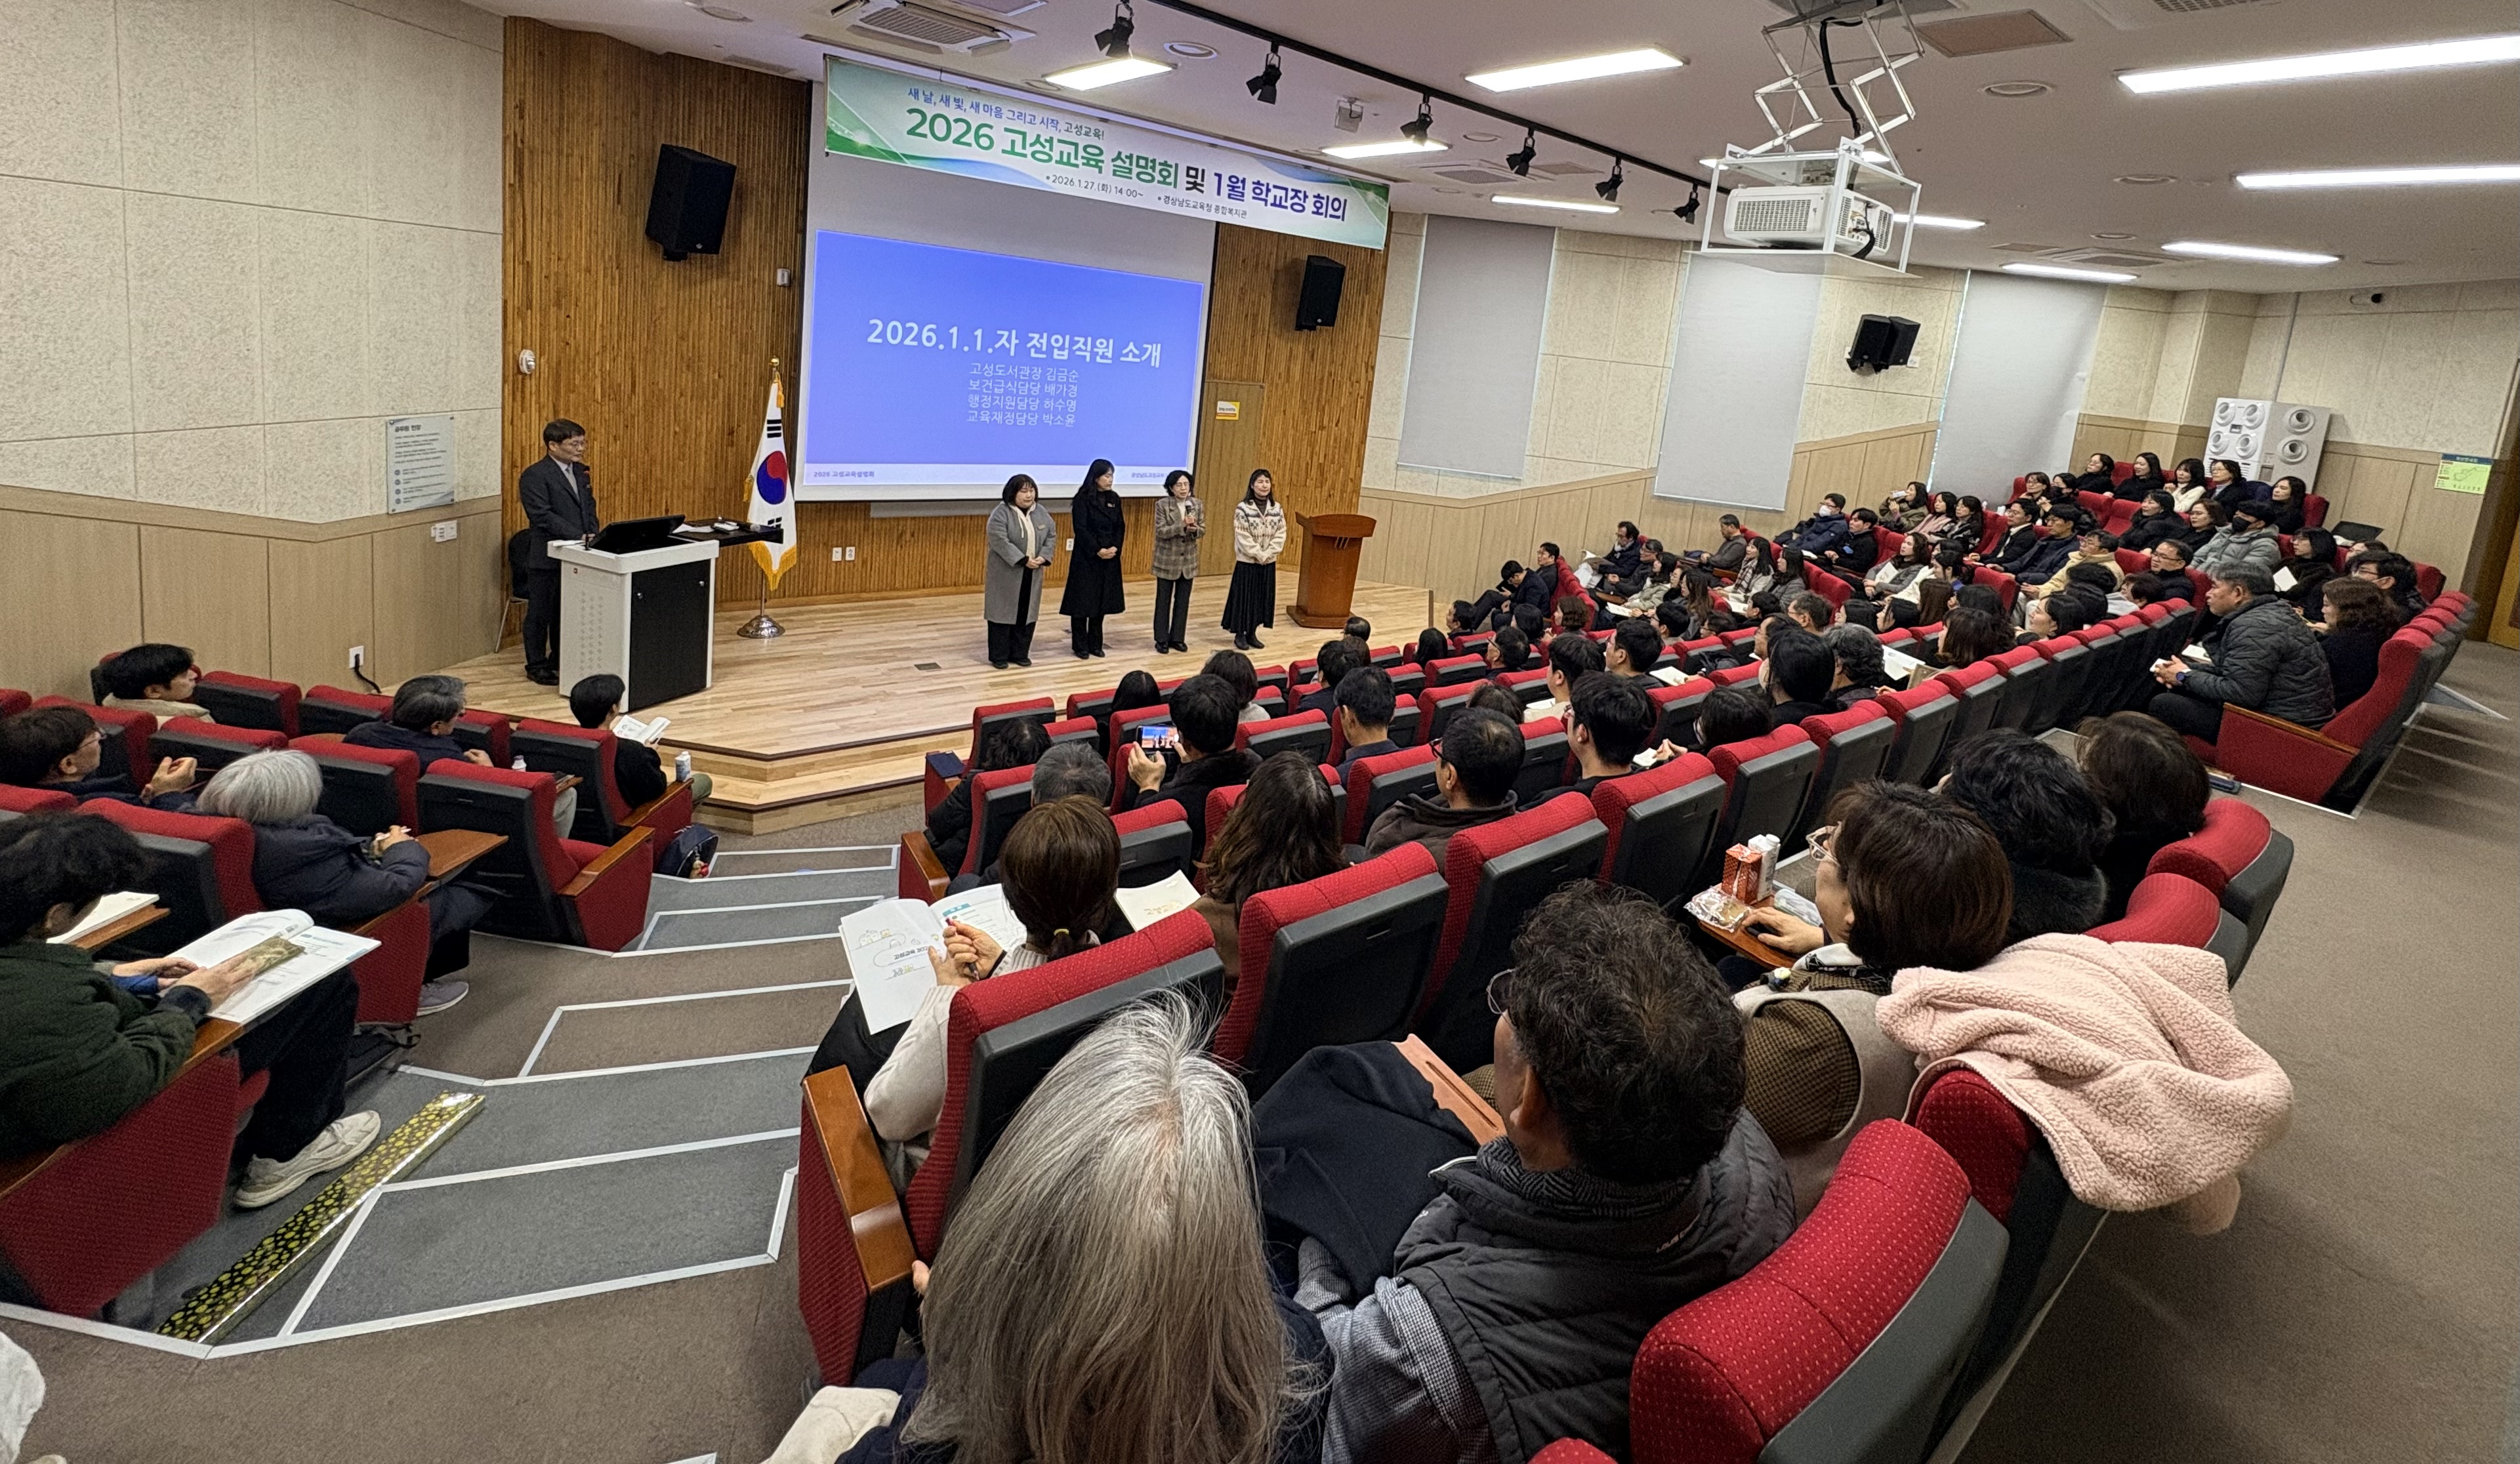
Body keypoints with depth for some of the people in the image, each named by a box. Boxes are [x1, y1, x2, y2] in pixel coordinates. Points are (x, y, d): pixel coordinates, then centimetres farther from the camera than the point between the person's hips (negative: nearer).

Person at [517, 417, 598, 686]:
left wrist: (593, 536, -2)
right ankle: (536, 666, 14)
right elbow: (543, 516, -20)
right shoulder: (534, 476, -13)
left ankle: (561, 659, 28)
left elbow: (589, 508, 16)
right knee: (540, 613, 4)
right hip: (546, 557, -7)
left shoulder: (580, 471, 12)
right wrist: (579, 537, -25)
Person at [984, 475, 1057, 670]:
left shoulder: (1041, 512, 6)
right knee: (1004, 613, 0)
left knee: (1027, 614, 9)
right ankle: (999, 656, 8)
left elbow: (1052, 536, 7)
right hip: (1006, 574, -5)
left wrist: (1044, 557, -10)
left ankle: (1019, 653, 19)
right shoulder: (1001, 513, -13)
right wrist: (1023, 560, -24)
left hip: (1032, 574, 5)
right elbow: (1000, 541, -21)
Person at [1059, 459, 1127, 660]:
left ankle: (1095, 644, 18)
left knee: (1102, 600, 9)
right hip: (1086, 557, -5)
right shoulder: (1082, 498, -9)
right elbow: (1080, 528, -14)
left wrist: (1115, 547, -9)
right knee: (1083, 600, -1)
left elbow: (1121, 526, 8)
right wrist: (1097, 550, -19)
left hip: (1109, 558, 5)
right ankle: (1080, 645, 8)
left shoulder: (1114, 499, 9)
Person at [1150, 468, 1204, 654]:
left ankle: (1178, 638, 21)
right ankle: (1162, 640, 14)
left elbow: (1203, 531, 3)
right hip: (1167, 561, -4)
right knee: (1163, 601, 6)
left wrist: (1195, 530, -20)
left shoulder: (1196, 504, 1)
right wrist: (1183, 526, -27)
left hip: (1189, 560, 4)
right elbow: (1161, 531, -17)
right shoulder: (1162, 504, -11)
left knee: (1183, 601, 10)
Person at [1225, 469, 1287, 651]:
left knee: (1262, 598, 10)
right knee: (1244, 597, 2)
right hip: (1247, 562, -4)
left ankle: (1252, 633, 21)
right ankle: (1240, 635, 13)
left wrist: (1267, 554, -12)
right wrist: (1259, 555, -16)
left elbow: (1281, 534, -1)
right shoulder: (1243, 508, -12)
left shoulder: (1277, 509, 2)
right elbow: (1243, 538, -15)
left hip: (1269, 563, 5)